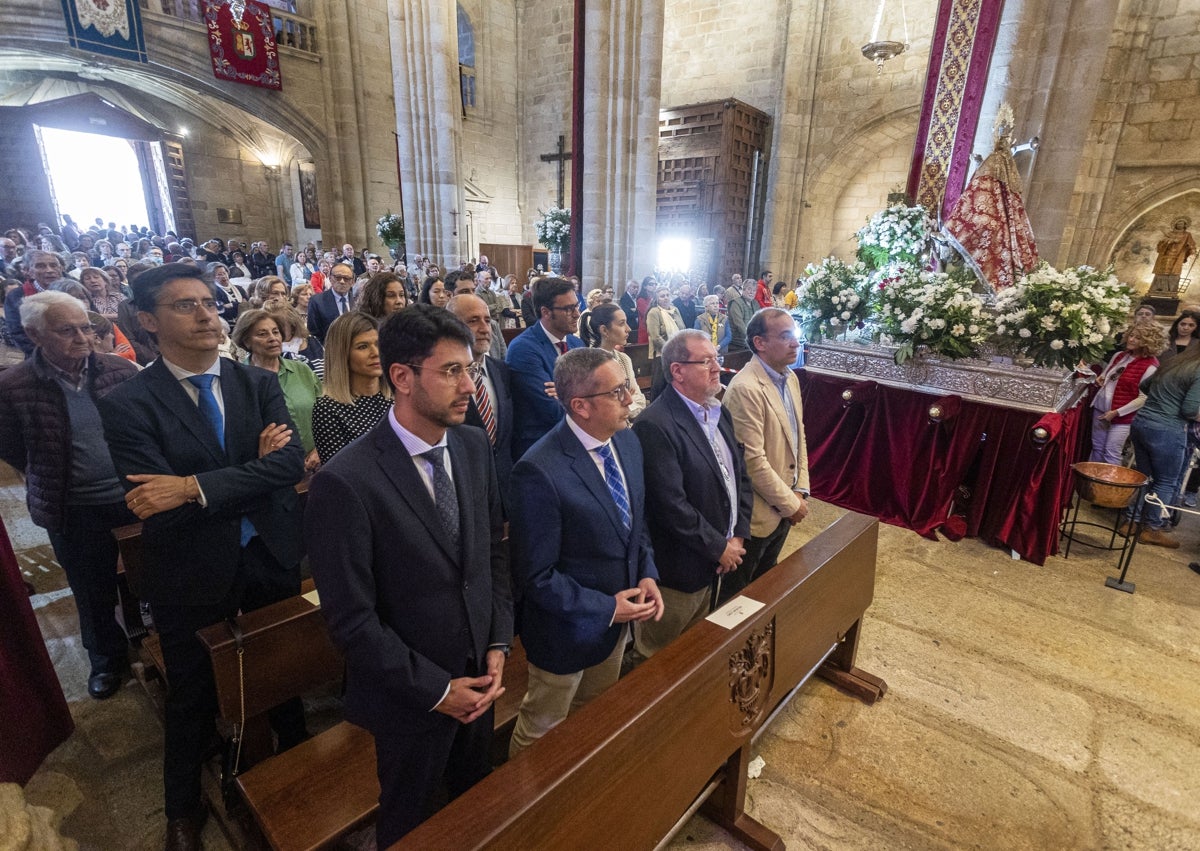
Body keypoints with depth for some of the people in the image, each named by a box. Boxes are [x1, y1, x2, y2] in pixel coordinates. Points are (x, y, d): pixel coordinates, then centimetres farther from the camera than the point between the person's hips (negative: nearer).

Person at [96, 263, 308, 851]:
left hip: (272, 559, 3)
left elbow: (291, 462, -18)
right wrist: (254, 470, -20)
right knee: (193, 697, 20)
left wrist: (196, 486, -27)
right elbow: (157, 508, -22)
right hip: (193, 576, -2)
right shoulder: (127, 405, -12)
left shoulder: (259, 384, -3)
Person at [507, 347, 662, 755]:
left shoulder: (628, 442, -6)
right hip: (568, 629, -7)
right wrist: (606, 608, -20)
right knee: (541, 732, 21)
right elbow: (535, 576, -24)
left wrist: (648, 575, -6)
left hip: (619, 621, 7)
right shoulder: (539, 472, -31)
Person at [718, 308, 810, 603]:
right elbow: (753, 460, -26)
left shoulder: (790, 378, 4)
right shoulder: (745, 389, -25)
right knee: (738, 591, 13)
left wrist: (800, 491, 3)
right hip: (757, 512, -8)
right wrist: (791, 504, -15)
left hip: (784, 506, 8)